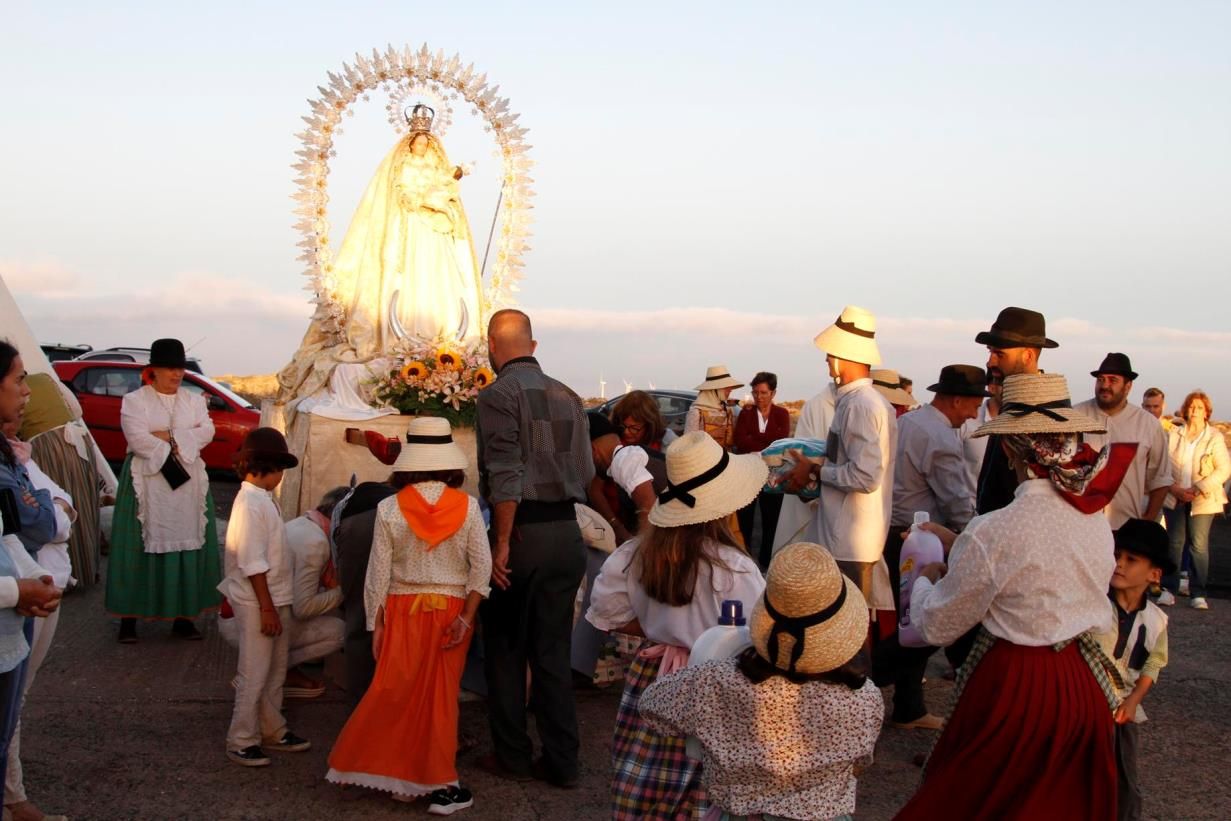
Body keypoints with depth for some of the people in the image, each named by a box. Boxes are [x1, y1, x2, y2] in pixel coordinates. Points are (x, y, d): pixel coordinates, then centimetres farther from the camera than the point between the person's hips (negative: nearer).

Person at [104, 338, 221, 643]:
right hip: (147, 484, -4)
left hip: (188, 485, 4)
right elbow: (138, 439, -14)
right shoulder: (134, 400, -1)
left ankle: (183, 615, 10)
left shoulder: (194, 400, 12)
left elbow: (206, 433, -3)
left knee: (187, 546, 3)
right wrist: (176, 449, -13)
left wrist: (170, 438, -13)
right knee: (142, 548, -4)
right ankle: (130, 617, 2)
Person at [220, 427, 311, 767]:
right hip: (256, 603, -10)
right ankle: (241, 742, 9)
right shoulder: (250, 504, -20)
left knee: (275, 672, 18)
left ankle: (273, 731, 30)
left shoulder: (263, 499, 10)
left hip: (274, 599, 10)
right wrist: (267, 608, -21)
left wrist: (276, 605, 18)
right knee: (254, 675, -1)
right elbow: (253, 563, -22)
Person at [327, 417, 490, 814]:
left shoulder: (390, 508, -8)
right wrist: (466, 618, -6)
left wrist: (375, 624, 4)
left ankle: (401, 777, 16)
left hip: (403, 609, -1)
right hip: (451, 609, 1)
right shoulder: (467, 506, -7)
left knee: (397, 692, 11)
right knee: (441, 696, 9)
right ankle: (440, 785, 14)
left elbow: (378, 572, -4)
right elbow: (482, 567, -8)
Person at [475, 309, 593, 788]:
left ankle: (512, 757, 15)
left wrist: (502, 544, -15)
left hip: (523, 532, -5)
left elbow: (506, 476, -16)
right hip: (567, 532, 5)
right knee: (553, 651, 11)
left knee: (506, 650, 8)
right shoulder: (567, 396, 10)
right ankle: (561, 761, 14)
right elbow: (586, 472, 8)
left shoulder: (499, 394, -8)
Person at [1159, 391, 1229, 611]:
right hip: (1175, 499, 2)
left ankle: (1198, 594, 3)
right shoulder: (1174, 435, 7)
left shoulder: (1215, 437, -1)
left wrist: (1197, 489, -13)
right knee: (1174, 543, 3)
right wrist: (1174, 489, -10)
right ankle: (1169, 589, 8)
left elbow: (1224, 469, -6)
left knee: (1199, 545, -2)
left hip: (1203, 500, -2)